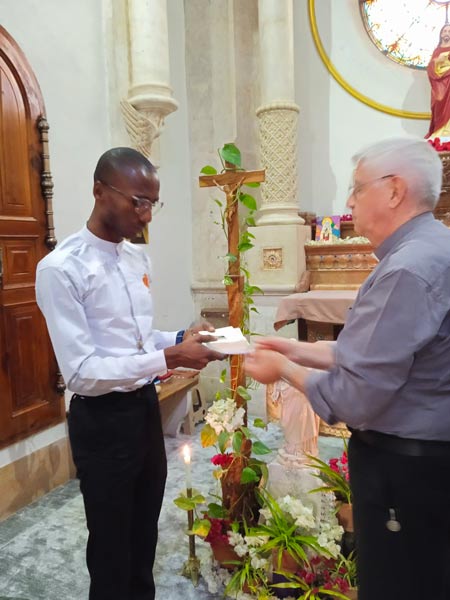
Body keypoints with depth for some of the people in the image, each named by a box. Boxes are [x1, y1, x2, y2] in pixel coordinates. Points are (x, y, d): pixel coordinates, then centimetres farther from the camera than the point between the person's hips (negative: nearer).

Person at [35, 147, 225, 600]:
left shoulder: (138, 258, 5)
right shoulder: (61, 268, -20)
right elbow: (81, 372, -23)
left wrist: (180, 338, -6)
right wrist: (170, 357, -29)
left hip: (146, 408, 7)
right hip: (102, 421, -7)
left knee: (146, 532, 26)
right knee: (111, 545, 15)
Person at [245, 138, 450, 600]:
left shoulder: (409, 269, -27)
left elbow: (354, 398, -27)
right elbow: (378, 351, 10)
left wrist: (285, 370, -11)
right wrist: (299, 351, 5)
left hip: (404, 468, -10)